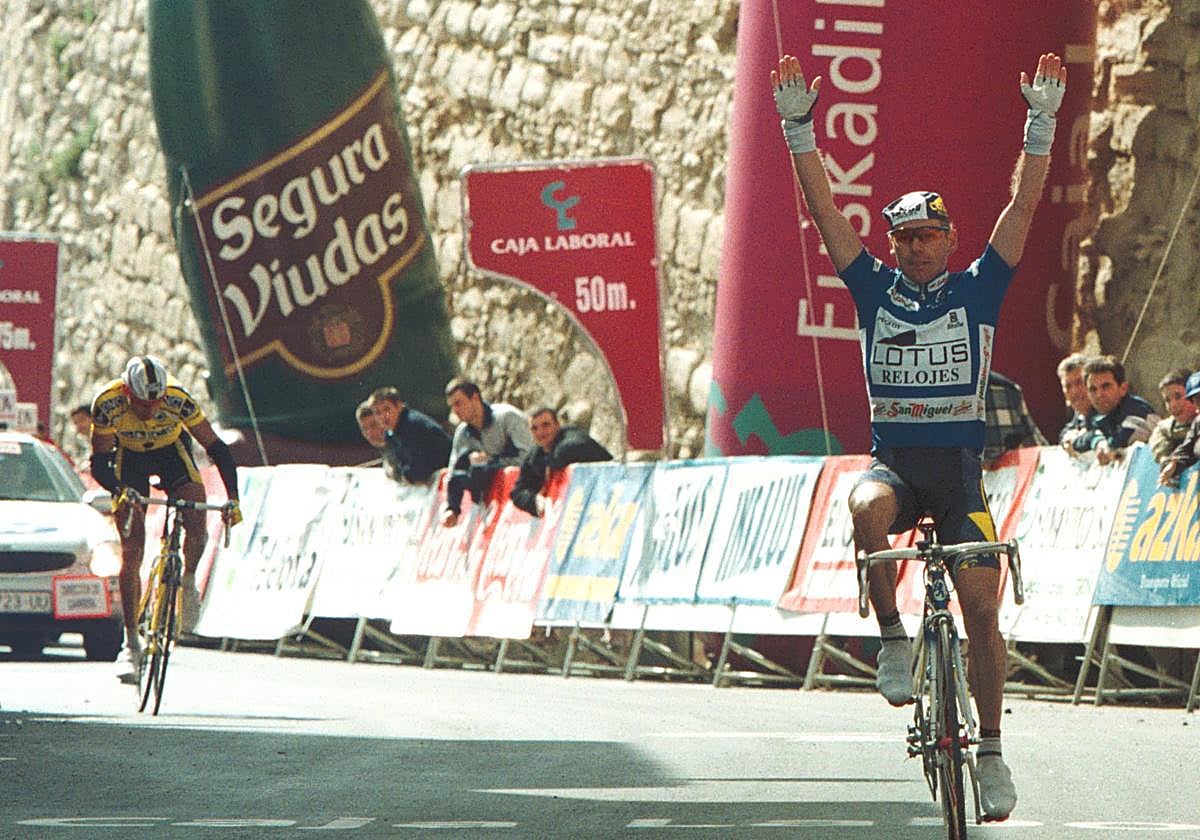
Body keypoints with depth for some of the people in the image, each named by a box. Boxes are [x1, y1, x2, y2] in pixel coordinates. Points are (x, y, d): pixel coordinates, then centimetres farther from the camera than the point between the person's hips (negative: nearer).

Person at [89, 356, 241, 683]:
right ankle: (131, 644, -3)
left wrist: (232, 498, -37)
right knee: (131, 552, -9)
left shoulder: (177, 398, -33)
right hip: (129, 456, 0)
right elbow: (99, 462, -24)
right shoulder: (107, 403, -32)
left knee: (197, 526, -25)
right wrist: (118, 491, -44)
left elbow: (216, 448, -26)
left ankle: (189, 580, 7)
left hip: (172, 450, 0)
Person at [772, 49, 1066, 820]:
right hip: (893, 458, 0)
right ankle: (894, 641, -18)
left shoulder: (978, 290, 4)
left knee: (981, 610, -5)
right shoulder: (876, 290, 6)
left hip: (959, 466, 0)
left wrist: (1042, 124, -11)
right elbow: (824, 208, 3)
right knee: (866, 508, -36)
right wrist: (799, 127, -5)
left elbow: (1024, 205, -2)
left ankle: (991, 752, 7)